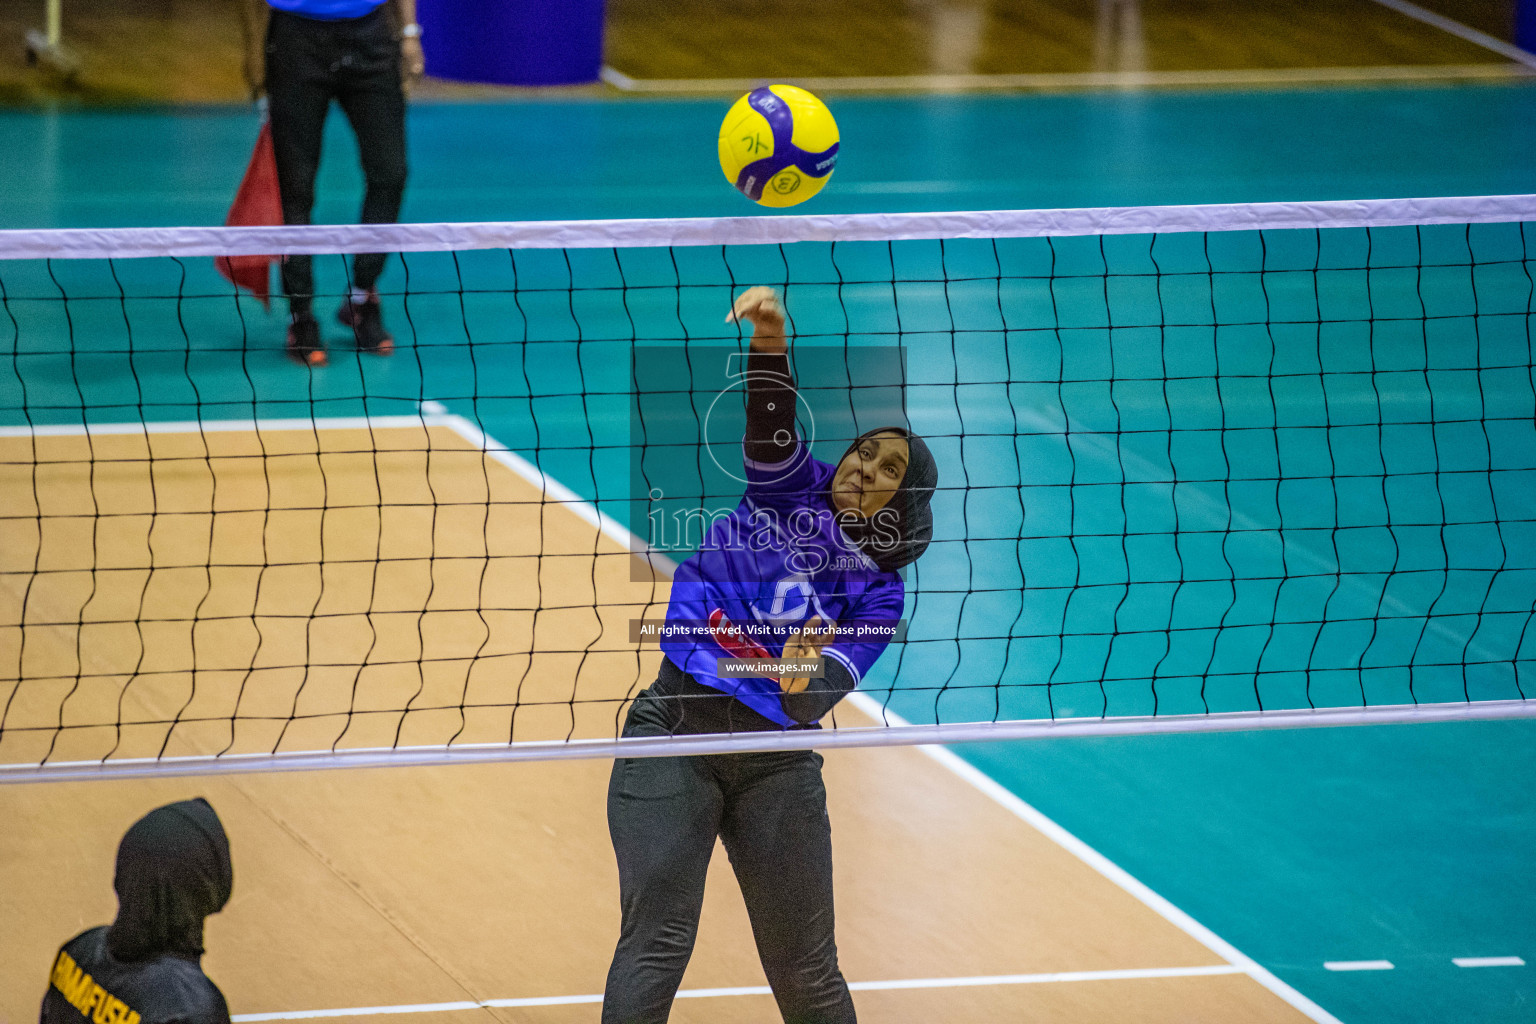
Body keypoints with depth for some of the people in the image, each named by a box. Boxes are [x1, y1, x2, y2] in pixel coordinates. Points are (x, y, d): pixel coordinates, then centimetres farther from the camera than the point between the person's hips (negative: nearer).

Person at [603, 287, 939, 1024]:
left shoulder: (878, 591, 6)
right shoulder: (792, 487, 7)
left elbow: (821, 698, -9)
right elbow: (769, 425, -15)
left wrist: (802, 681, -33)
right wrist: (769, 341, -34)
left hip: (776, 761, 2)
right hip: (675, 728, -2)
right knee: (657, 943, -14)